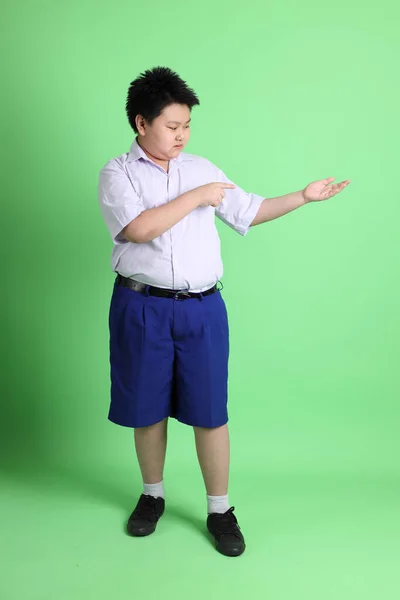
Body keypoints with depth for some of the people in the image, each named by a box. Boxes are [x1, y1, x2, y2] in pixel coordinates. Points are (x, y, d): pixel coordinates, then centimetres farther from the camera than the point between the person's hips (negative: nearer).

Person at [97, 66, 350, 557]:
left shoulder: (201, 168, 10)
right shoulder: (117, 173, -2)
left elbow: (248, 211, 13)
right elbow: (138, 228, -19)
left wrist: (304, 196, 6)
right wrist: (196, 197, -12)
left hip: (202, 309, 2)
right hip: (142, 308, -2)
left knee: (210, 410, 5)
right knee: (147, 406, 12)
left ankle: (219, 510, 20)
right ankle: (152, 494, 34)